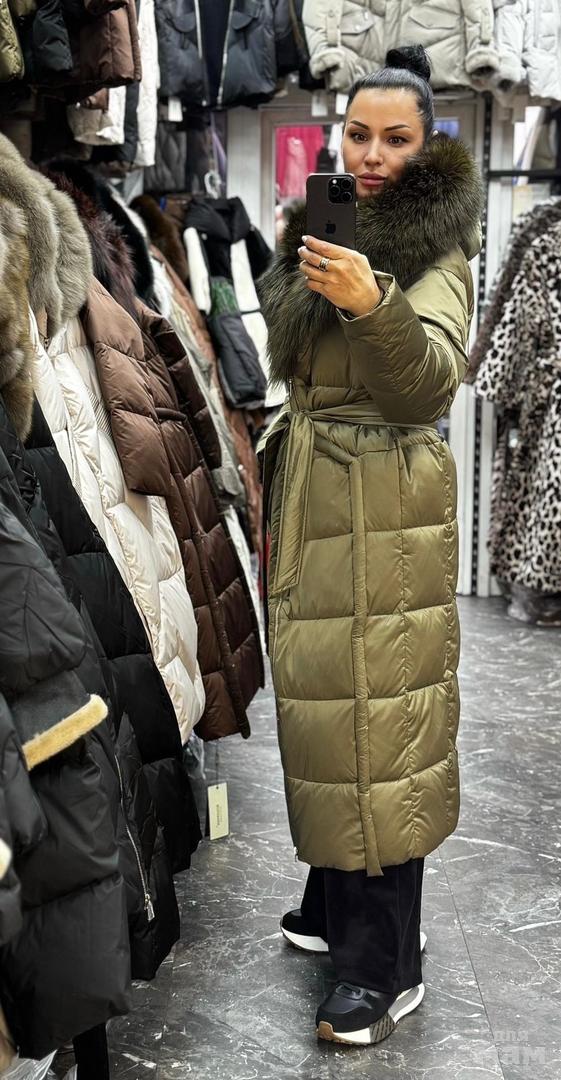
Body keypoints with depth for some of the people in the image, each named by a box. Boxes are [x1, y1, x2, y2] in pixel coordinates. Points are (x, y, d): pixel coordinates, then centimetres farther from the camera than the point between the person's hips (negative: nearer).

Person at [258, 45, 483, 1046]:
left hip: (385, 511, -7)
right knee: (323, 706, 14)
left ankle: (388, 967, 9)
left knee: (377, 718, -4)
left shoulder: (435, 245, -7)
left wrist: (373, 303, -43)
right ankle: (337, 905, 32)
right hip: (309, 504, 7)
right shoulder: (322, 228, 14)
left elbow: (433, 377, -25)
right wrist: (274, 488, 25)